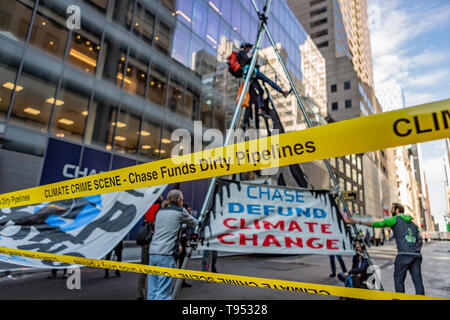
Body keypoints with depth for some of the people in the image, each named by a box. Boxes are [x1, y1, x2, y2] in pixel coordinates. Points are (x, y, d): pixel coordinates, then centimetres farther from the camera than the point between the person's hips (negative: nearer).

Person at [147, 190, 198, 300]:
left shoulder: (160, 212, 17)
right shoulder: (180, 211, 1)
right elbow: (194, 223, 15)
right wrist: (185, 224, 33)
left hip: (153, 253, 7)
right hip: (166, 254, -6)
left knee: (152, 290, 10)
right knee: (163, 291, -4)